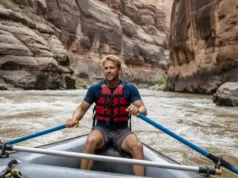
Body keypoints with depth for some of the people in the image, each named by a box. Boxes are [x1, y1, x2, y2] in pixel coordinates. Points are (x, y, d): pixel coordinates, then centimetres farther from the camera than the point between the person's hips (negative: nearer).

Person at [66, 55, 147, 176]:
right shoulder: (95, 88, -3)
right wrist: (74, 118, -20)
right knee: (91, 141, -32)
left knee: (137, 146, -29)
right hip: (101, 129, 0)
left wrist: (137, 110, -34)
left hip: (122, 131, 0)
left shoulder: (130, 88, -4)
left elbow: (144, 110, -9)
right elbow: (82, 108, 2)